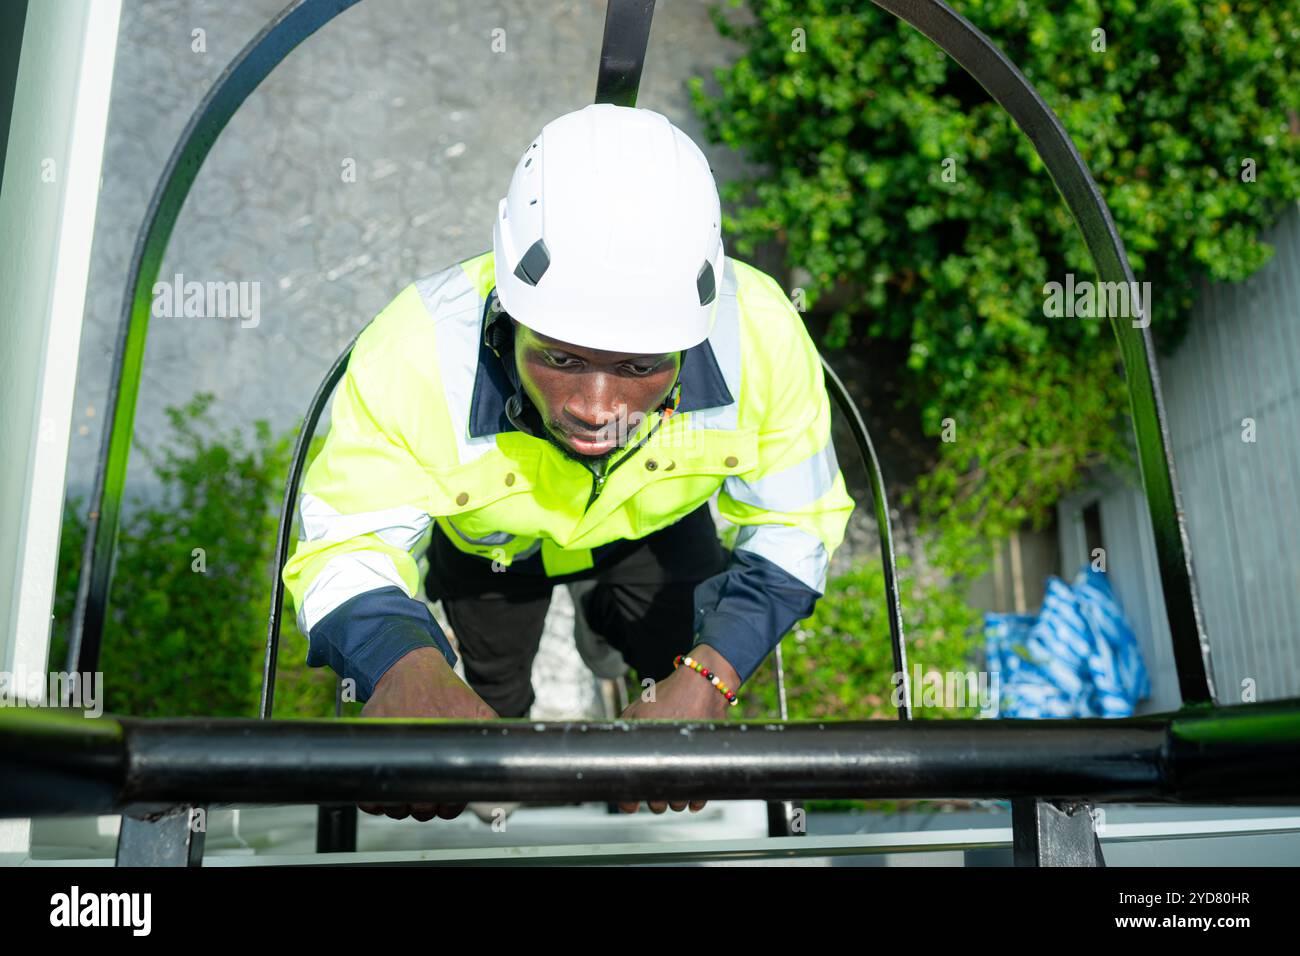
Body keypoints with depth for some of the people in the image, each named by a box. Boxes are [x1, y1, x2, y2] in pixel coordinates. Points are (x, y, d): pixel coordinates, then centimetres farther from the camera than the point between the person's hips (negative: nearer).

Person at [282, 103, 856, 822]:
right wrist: (403, 666, -61)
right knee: (493, 695, 23)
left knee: (689, 669, 18)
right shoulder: (417, 356, -46)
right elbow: (346, 543, -36)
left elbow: (792, 528, -27)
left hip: (659, 527, 1)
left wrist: (706, 682, -43)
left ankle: (610, 615, 51)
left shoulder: (760, 333, -40)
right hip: (488, 543, 0)